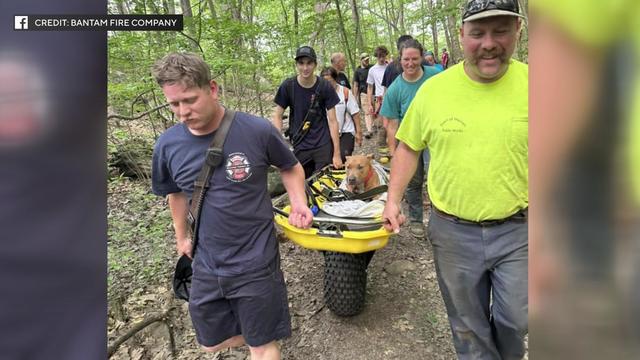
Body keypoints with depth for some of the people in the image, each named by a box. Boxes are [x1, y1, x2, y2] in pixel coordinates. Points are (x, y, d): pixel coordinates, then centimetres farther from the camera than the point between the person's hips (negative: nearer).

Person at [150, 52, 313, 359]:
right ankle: (266, 331, 47)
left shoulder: (257, 131, -17)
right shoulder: (167, 145, -7)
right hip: (206, 265, 4)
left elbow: (290, 168, 1)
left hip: (255, 262, -4)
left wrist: (299, 204, -14)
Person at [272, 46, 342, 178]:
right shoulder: (287, 86, -5)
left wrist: (337, 153, -8)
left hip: (323, 146, -1)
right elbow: (277, 116, 1)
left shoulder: (325, 87, -7)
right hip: (300, 146, 1)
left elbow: (332, 121, -6)